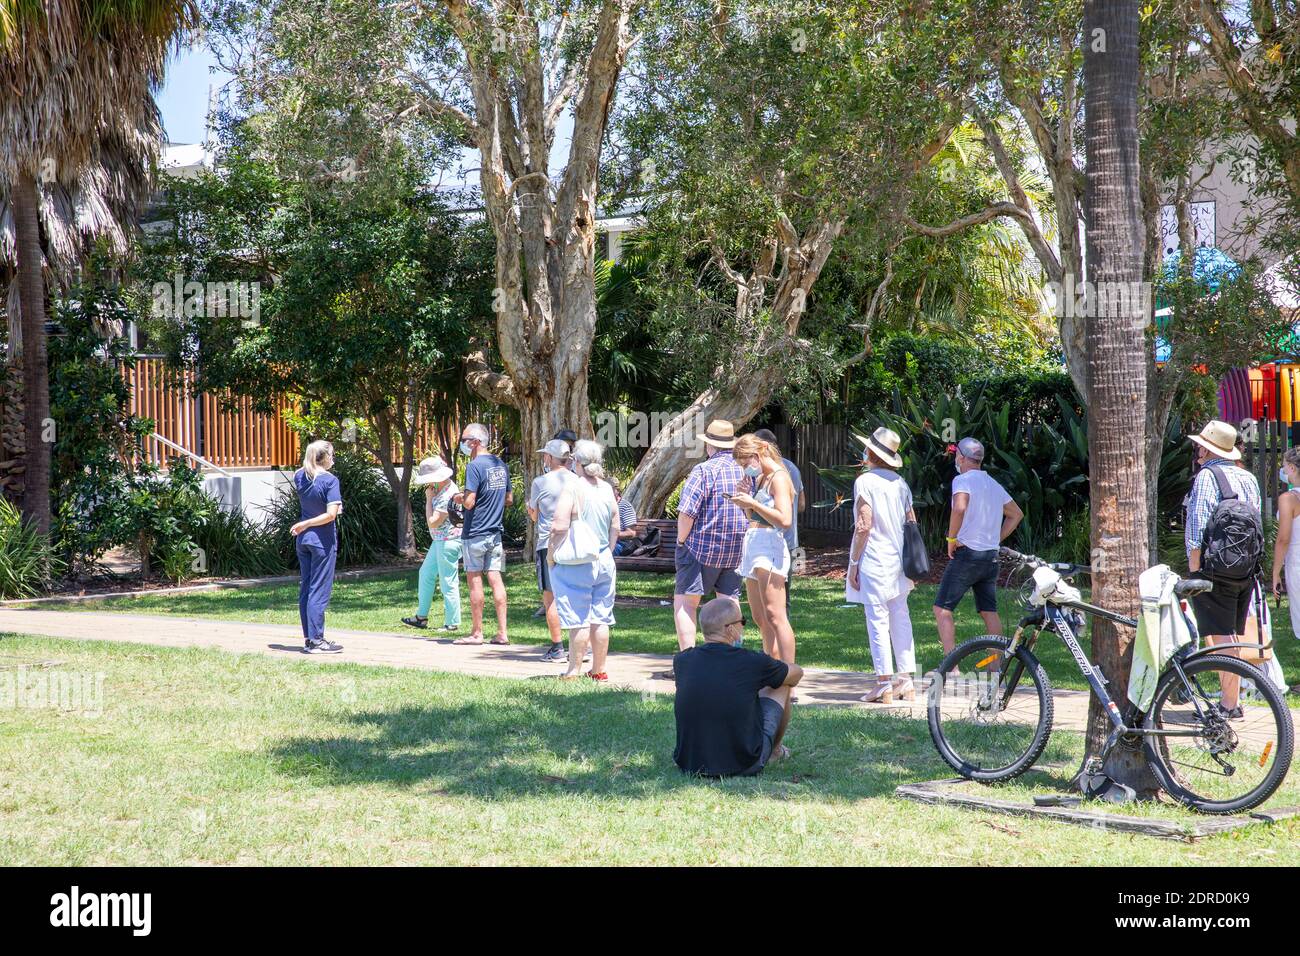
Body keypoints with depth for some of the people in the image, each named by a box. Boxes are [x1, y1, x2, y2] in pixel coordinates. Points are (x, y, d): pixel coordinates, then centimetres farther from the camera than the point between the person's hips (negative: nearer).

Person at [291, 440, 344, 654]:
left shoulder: (300, 476, 3)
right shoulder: (330, 480, -15)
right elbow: (331, 514, -22)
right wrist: (305, 524, -15)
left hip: (303, 539, 7)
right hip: (322, 539, -7)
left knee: (306, 588, 12)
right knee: (320, 590, -3)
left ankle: (309, 637, 16)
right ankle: (316, 640, -3)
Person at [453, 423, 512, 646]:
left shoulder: (475, 466, -15)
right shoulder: (501, 465, 10)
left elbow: (469, 502, -20)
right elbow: (509, 499, 17)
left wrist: (460, 498, 0)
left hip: (474, 533, -7)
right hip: (496, 532, 7)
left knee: (475, 580, 1)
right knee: (496, 579, 5)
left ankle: (477, 633, 6)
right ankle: (502, 633, 3)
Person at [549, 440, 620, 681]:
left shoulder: (572, 489, -14)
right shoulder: (606, 489, 5)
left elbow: (559, 527, -18)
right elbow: (615, 527, 12)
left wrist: (551, 553, -5)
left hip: (576, 564, -6)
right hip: (604, 560, 6)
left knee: (578, 618, -2)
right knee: (600, 618, 10)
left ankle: (573, 670, 2)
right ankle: (599, 669, 16)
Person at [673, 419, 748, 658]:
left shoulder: (704, 470, -12)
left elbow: (686, 511, -18)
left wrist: (682, 540, -4)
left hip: (702, 548, -5)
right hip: (737, 549, 5)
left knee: (684, 602, 1)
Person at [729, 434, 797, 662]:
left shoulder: (779, 478, -9)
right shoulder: (760, 478, 19)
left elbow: (784, 520, -20)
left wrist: (753, 503, -17)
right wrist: (745, 497, 11)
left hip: (770, 545, -10)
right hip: (753, 545, 10)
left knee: (774, 617, -15)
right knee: (760, 619, 9)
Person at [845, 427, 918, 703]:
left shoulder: (865, 481, -10)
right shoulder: (900, 483, 11)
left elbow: (863, 526, -15)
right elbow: (912, 524, 13)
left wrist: (854, 561, -9)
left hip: (874, 561, -7)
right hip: (899, 560, 7)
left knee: (878, 621, -4)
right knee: (901, 619, 11)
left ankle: (884, 684, -4)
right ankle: (906, 682, 13)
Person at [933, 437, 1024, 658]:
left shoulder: (963, 480, -9)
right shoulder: (994, 484, 15)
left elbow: (959, 507, -29)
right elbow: (1016, 514, 25)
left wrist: (951, 538, -17)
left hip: (967, 553, -8)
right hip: (991, 557, 8)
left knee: (942, 609, -4)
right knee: (989, 612, 12)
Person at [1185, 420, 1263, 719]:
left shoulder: (1206, 476, -10)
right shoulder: (1248, 478, 13)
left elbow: (1198, 527, -16)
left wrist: (1194, 567, -13)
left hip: (1215, 569, -8)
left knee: (1222, 637, -7)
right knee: (1234, 636, 14)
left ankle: (1229, 705, -9)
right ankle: (1231, 699, 19)